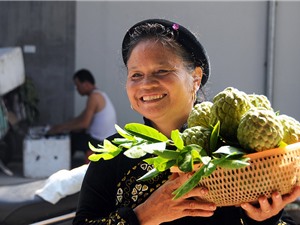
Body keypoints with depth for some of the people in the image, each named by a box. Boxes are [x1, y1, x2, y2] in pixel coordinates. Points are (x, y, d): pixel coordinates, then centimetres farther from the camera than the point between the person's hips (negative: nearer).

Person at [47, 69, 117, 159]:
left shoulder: (94, 97, -18)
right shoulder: (98, 94, 12)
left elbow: (84, 123, -23)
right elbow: (81, 118, 16)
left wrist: (61, 128, -14)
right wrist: (61, 126, 10)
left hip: (99, 142, -10)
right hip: (105, 139, 10)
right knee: (73, 134, 24)